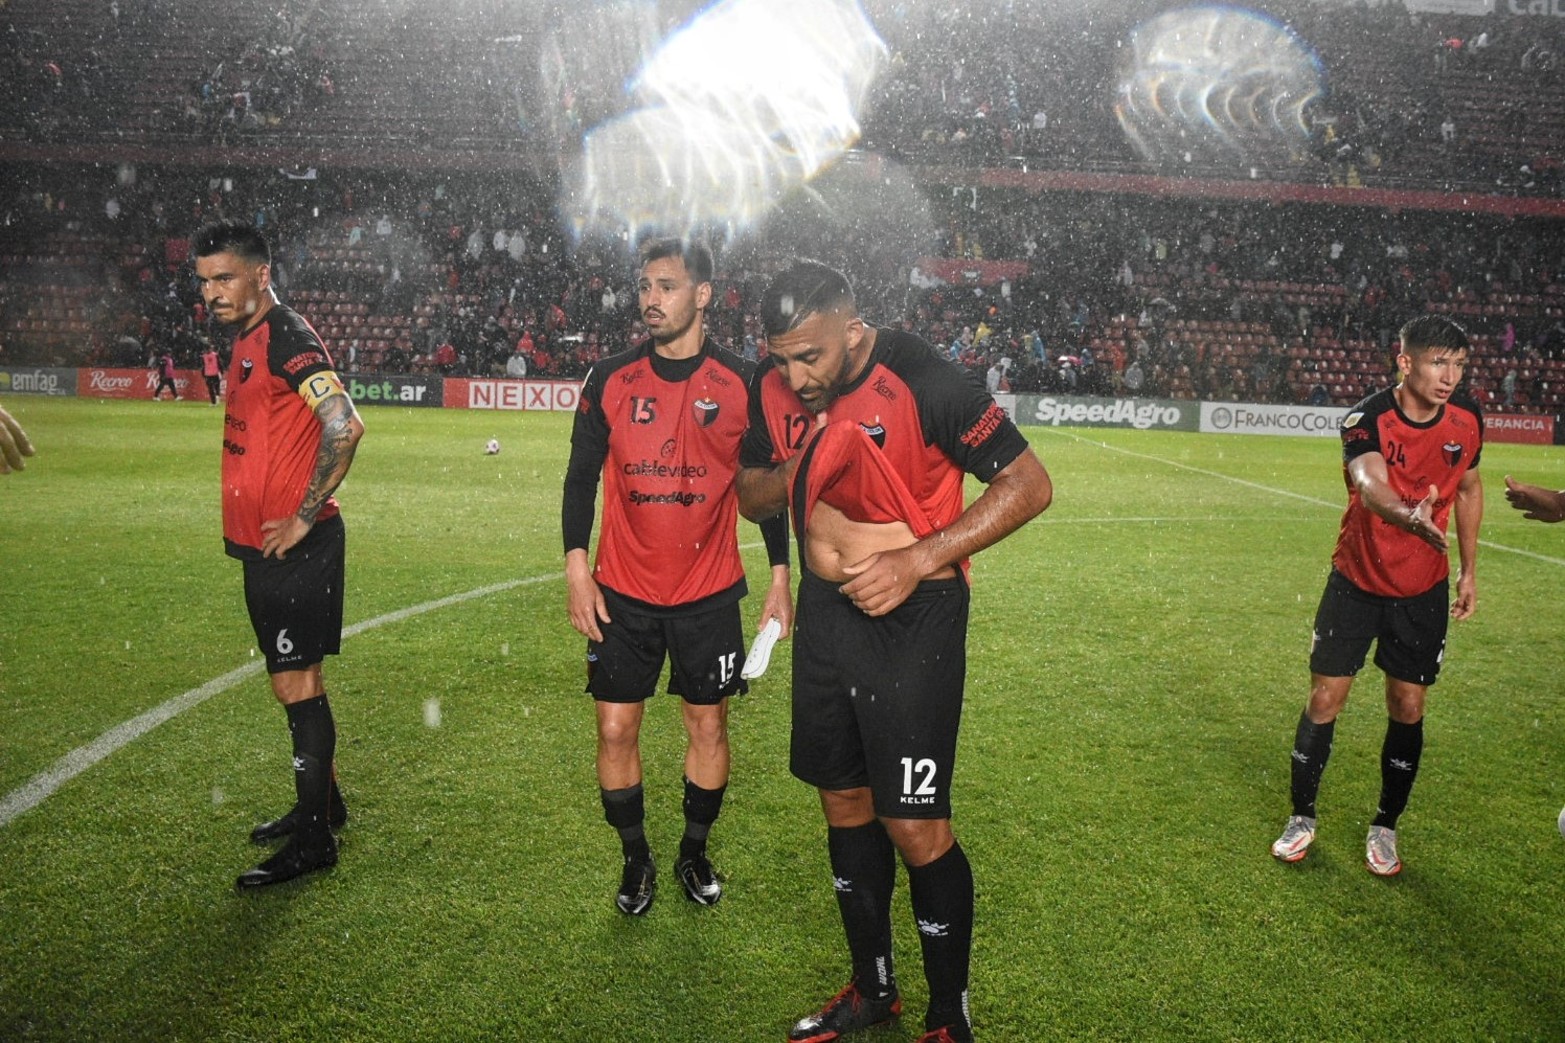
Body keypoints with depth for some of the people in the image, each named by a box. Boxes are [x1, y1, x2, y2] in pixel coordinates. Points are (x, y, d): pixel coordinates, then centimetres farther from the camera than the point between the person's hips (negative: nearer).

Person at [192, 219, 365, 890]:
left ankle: (313, 841, 8)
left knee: (298, 687, -3)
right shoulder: (248, 340, 16)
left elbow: (345, 427, -26)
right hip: (264, 545, 10)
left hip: (294, 547, -10)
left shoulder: (287, 338, -14)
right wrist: (247, 523, 16)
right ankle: (322, 804, 32)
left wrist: (302, 519, -20)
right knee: (294, 683, 18)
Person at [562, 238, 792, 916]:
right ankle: (636, 859, 25)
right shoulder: (611, 379, 0)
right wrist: (576, 567, -4)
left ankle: (695, 853, 31)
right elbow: (581, 476, 4)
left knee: (708, 726, 9)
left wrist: (780, 577, 1)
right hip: (623, 592, 1)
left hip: (711, 593, -1)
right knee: (616, 729, 3)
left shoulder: (742, 382, -3)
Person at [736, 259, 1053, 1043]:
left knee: (914, 827, -4)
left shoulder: (925, 383, -19)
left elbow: (1030, 485, -16)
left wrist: (919, 560, -23)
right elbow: (749, 497, 11)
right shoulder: (774, 389, 0)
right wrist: (793, 472, -13)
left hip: (913, 620, -6)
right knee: (844, 803, 16)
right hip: (825, 610, 6)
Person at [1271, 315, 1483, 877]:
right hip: (1357, 582, -3)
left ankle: (1384, 827, 25)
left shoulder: (1467, 417, -7)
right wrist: (1409, 515, -63)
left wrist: (1469, 569, 8)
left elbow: (1469, 489, 10)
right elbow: (1370, 486, -41)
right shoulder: (1367, 419, -21)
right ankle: (1302, 817, 20)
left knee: (1407, 708, 6)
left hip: (1424, 590, 3)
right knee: (1325, 699, 0)